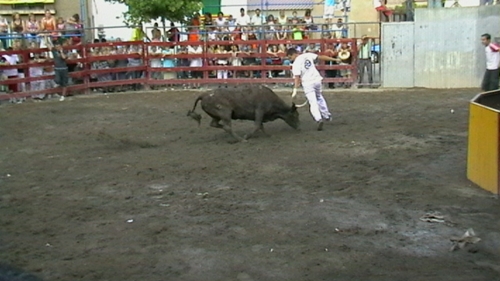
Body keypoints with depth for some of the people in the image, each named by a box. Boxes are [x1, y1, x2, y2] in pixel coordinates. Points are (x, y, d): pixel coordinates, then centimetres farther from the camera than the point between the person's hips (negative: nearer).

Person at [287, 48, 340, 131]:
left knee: (312, 103, -6)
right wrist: (334, 59, 14)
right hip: (317, 80, 6)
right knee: (319, 97, 26)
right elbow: (321, 57, 6)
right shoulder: (308, 55, 1)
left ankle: (319, 119, -26)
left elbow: (297, 77, -21)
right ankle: (327, 115, 35)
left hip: (307, 83, -5)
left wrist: (295, 89, -23)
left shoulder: (295, 64, -13)